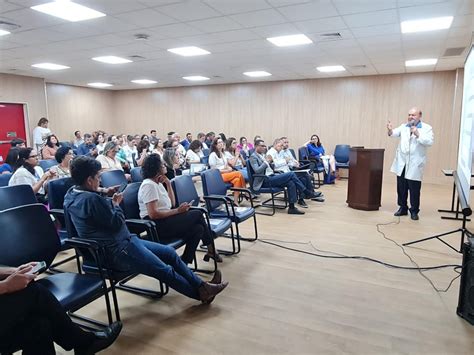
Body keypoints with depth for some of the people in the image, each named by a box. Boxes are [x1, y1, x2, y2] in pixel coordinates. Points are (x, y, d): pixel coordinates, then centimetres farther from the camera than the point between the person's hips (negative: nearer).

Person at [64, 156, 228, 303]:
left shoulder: (71, 194, 8)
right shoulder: (91, 199, -24)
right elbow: (117, 222, -17)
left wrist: (110, 203, 6)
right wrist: (115, 204, -1)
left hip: (123, 240, 11)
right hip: (117, 250, -11)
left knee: (170, 253, 6)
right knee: (165, 271, -7)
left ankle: (201, 285, 11)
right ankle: (201, 291, 9)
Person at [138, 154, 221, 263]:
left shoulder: (158, 184, 16)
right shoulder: (149, 185, -14)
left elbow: (172, 203, 16)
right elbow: (153, 214, -23)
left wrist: (168, 184, 8)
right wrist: (177, 211, -18)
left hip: (164, 221, 10)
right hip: (156, 226, -10)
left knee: (198, 229, -6)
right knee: (197, 214, -11)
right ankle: (211, 250, 3)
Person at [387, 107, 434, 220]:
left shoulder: (427, 128, -1)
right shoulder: (404, 126, 8)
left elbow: (429, 142, -14)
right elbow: (396, 133, -8)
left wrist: (418, 135, -25)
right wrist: (390, 131, -30)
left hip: (415, 164, -3)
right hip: (402, 163, 3)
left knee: (414, 190, 0)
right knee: (401, 187, 10)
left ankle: (414, 211, 14)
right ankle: (402, 208, 24)